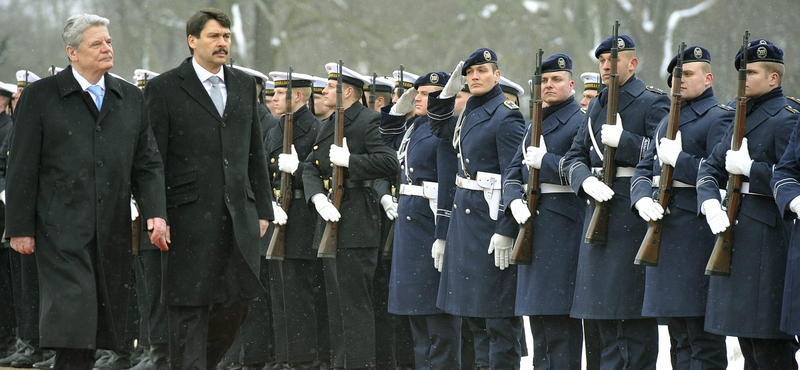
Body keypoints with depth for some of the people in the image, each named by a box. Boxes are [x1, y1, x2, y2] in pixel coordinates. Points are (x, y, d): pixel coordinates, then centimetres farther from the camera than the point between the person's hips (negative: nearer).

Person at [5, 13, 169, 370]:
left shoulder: (130, 98, 13)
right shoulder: (40, 97, 0)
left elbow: (147, 163, 13)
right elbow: (22, 169, -1)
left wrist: (156, 213, -2)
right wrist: (20, 229, -5)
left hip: (113, 231, 5)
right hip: (62, 229, -5)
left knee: (102, 320, 5)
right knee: (72, 313, -15)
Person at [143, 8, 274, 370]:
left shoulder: (244, 85, 14)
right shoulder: (165, 88, -2)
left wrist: (263, 208, 11)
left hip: (239, 214, 5)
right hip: (190, 215, -5)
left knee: (238, 298, 5)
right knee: (189, 307, -1)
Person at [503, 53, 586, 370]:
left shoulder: (580, 121, -3)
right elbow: (512, 173, 16)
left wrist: (545, 161, -15)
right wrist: (515, 201, -3)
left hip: (564, 223, -8)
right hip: (532, 223, 8)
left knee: (560, 312, -9)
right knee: (536, 309, 10)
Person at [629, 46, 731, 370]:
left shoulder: (719, 118, -6)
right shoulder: (668, 120, 20)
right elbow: (644, 169, 16)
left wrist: (679, 158, -16)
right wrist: (642, 199, -3)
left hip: (697, 232, -8)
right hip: (664, 230, 8)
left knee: (702, 330, -8)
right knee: (679, 335, 12)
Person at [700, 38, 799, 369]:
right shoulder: (742, 118, 18)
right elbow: (710, 168, 13)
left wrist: (749, 168, -18)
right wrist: (710, 204, -6)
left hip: (767, 237, -9)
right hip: (736, 232, 9)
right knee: (747, 339, 13)